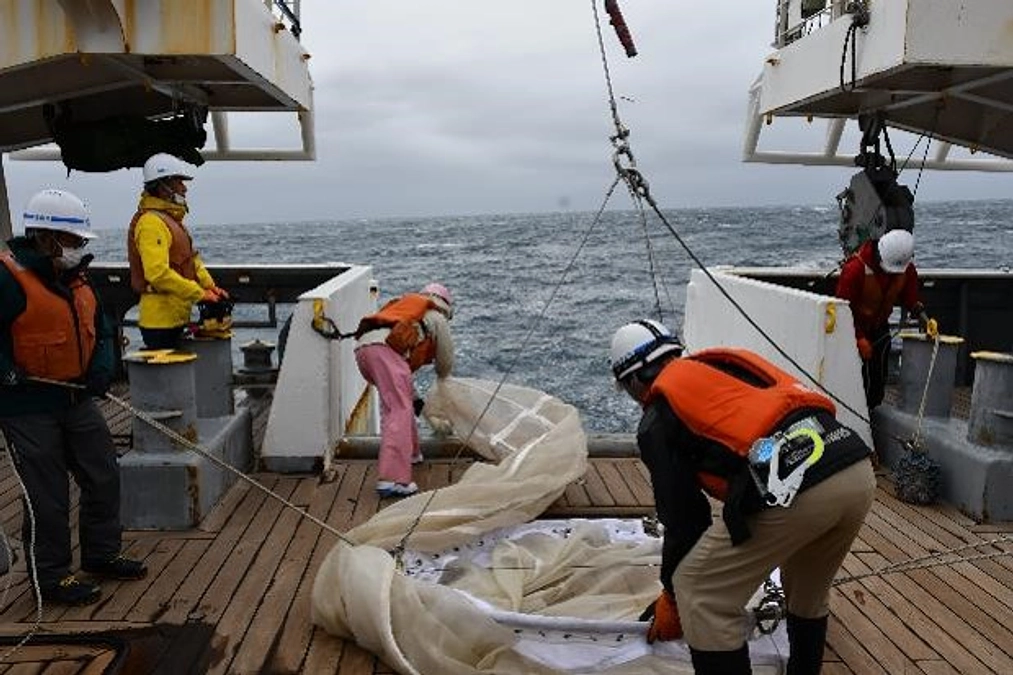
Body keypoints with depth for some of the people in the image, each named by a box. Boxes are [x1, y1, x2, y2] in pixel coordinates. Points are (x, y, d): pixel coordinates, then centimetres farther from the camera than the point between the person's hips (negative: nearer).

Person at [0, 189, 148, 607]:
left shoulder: (74, 278, 8)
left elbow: (100, 328, 16)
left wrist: (102, 366, 1)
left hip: (76, 398, 8)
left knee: (104, 477, 15)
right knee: (47, 496, 1)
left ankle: (102, 554, 33)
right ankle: (50, 577, 19)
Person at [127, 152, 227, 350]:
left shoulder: (171, 218, 16)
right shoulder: (151, 222, -17)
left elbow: (192, 259, 21)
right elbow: (158, 273, -27)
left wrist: (210, 286, 7)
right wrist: (200, 294, -21)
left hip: (175, 317, 10)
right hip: (160, 319, -10)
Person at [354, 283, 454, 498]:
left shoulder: (406, 306, 40)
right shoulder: (436, 318, 21)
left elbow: (404, 365, 42)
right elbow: (446, 363, 27)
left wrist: (414, 398, 45)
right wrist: (441, 381, 50)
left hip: (362, 346, 8)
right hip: (383, 346, -8)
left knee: (399, 402, 26)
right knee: (400, 410, -12)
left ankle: (410, 453, 37)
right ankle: (392, 479, -22)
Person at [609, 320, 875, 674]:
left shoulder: (657, 423, 12)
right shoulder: (726, 363, 31)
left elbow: (682, 514, 14)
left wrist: (672, 597, 29)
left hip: (793, 485, -8)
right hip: (859, 470, 8)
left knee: (701, 592, 11)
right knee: (809, 589, 33)